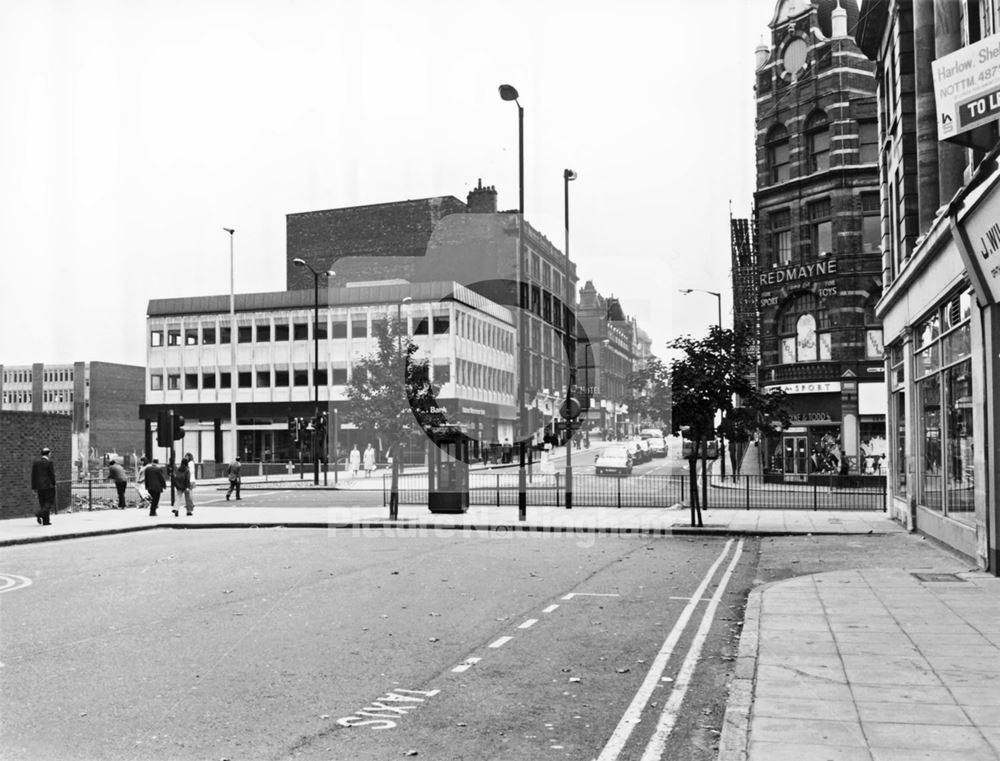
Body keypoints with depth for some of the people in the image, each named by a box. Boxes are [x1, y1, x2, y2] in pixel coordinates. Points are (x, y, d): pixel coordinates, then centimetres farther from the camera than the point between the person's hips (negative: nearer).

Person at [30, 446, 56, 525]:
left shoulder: (36, 461, 7)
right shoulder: (49, 461, -10)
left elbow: (33, 474, 8)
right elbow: (52, 474, -11)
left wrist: (33, 486, 11)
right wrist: (54, 484, 0)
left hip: (39, 486, 6)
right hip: (48, 485, -6)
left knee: (43, 503, 9)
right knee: (50, 502, 2)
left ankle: (45, 521, 7)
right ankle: (40, 513, -19)